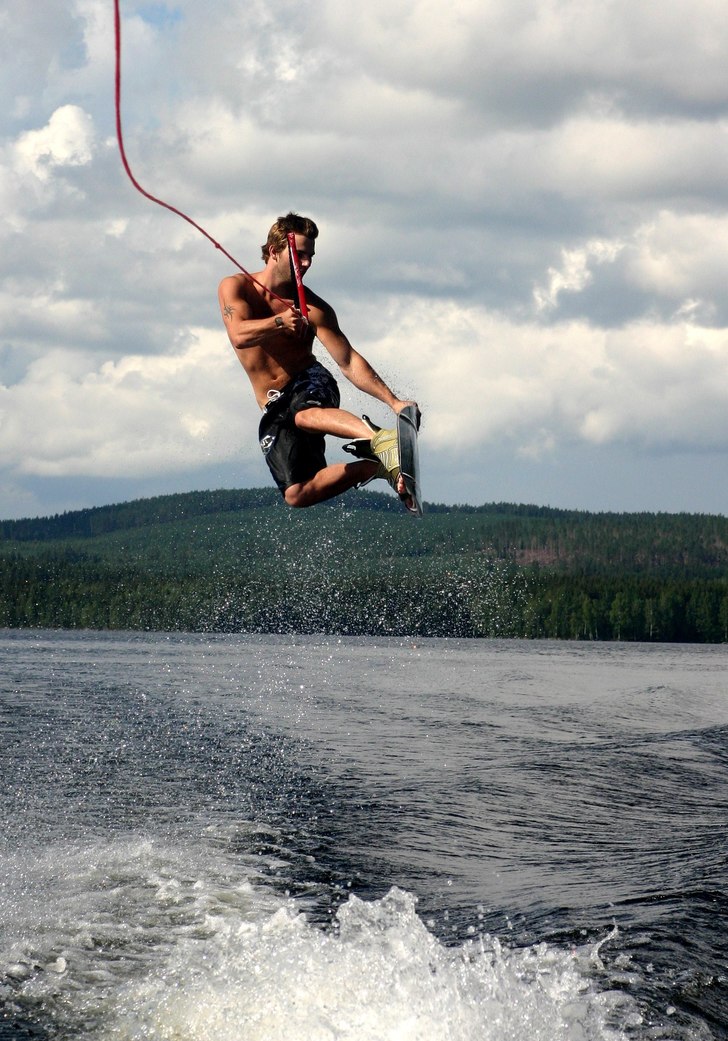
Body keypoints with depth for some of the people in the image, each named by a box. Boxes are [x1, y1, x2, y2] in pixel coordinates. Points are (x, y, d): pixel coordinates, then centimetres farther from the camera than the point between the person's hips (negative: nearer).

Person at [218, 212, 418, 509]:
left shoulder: (313, 308, -7)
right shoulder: (235, 287, -1)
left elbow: (349, 362, -10)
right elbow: (239, 336, -19)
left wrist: (393, 401, -22)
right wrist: (279, 322, -37)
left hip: (309, 384, -3)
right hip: (275, 408, 3)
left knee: (306, 415, -42)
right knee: (297, 494, -15)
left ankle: (383, 441, -64)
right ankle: (374, 466, -5)